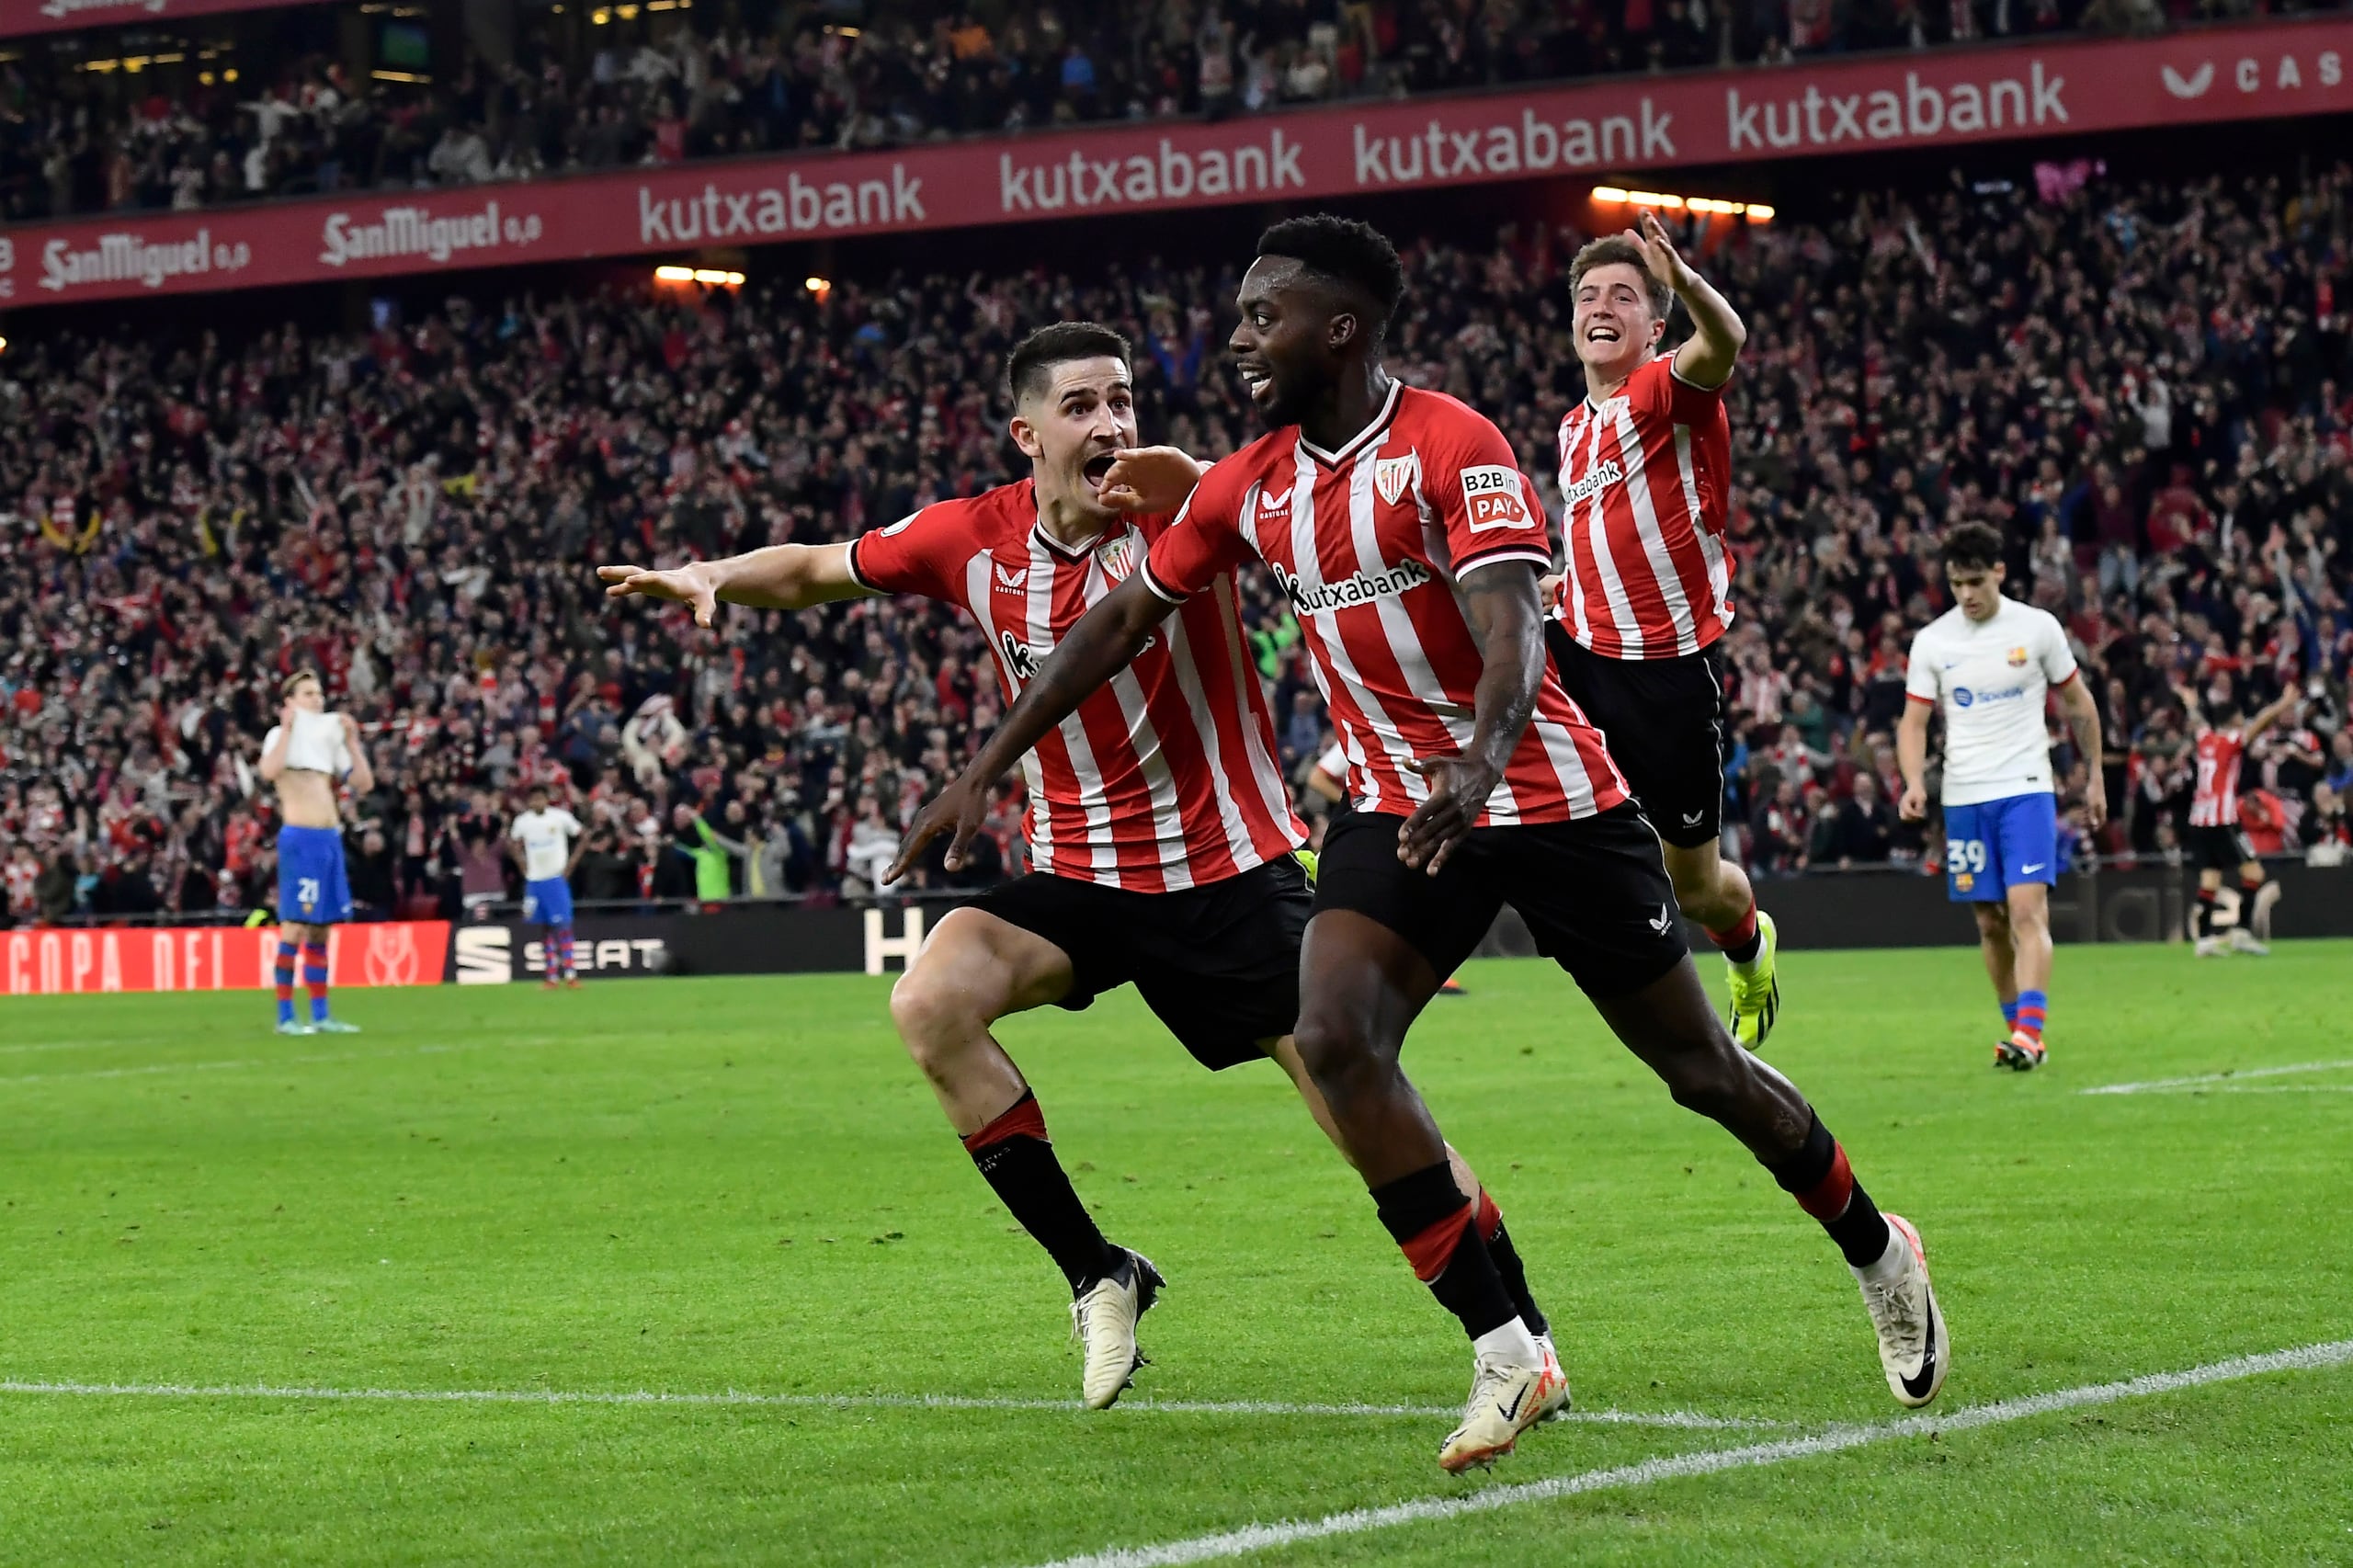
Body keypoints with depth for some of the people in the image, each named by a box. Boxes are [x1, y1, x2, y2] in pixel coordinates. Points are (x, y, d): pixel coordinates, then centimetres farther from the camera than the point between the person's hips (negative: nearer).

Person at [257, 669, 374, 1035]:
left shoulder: (329, 737, 17)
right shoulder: (280, 735, -1)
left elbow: (364, 783, 12)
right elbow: (269, 771, -23)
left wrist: (351, 739, 6)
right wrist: (288, 728, -16)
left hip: (329, 839, 7)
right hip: (299, 839, -7)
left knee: (320, 928, 9)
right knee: (294, 927, -9)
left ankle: (321, 1015, 12)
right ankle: (285, 1016, -6)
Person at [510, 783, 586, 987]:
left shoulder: (560, 816, -6)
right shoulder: (522, 821, 2)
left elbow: (583, 839, 2)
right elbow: (512, 842, 20)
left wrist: (571, 863, -6)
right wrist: (521, 862, 6)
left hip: (557, 878, -3)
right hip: (534, 880, 3)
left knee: (562, 925, -11)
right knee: (545, 928, 6)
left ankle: (570, 973, -11)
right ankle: (551, 976, 9)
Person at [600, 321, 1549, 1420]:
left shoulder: (1178, 512, -13)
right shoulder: (973, 540, -3)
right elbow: (816, 573, 12)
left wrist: (1197, 487, -46)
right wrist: (710, 577, -6)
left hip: (1229, 867, -3)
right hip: (1080, 871, 3)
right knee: (930, 1004, -21)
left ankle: (1519, 1328, 10)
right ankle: (1097, 1275, -8)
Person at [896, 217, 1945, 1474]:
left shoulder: (1452, 447, -16)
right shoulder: (1247, 487, 3)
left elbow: (1511, 629, -29)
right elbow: (1119, 624, 12)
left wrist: (1481, 761, -49)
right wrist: (982, 771, 9)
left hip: (1550, 795, -5)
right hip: (1396, 804, 5)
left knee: (1698, 1066, 5)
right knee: (1333, 1038, -21)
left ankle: (1877, 1255, 34)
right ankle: (1504, 1355, -15)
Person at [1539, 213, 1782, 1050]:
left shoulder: (1670, 388, -10)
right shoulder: (1574, 427, 13)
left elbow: (1725, 341, -36)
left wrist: (1684, 281, -56)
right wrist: (1557, 583, 15)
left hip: (1672, 667, -6)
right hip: (1584, 649, 6)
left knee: (1696, 885, 6)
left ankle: (1750, 947, 41)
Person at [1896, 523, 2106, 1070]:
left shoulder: (2038, 628, -1)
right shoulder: (1932, 641, 2)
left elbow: (2077, 703, 10)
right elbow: (1914, 722, 3)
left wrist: (2094, 777, 11)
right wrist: (1914, 782, -15)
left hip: (2026, 790, -3)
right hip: (1963, 797, 3)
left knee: (2027, 910, -16)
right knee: (1991, 924, 6)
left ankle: (2030, 1032, -24)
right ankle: (2015, 1029, 19)